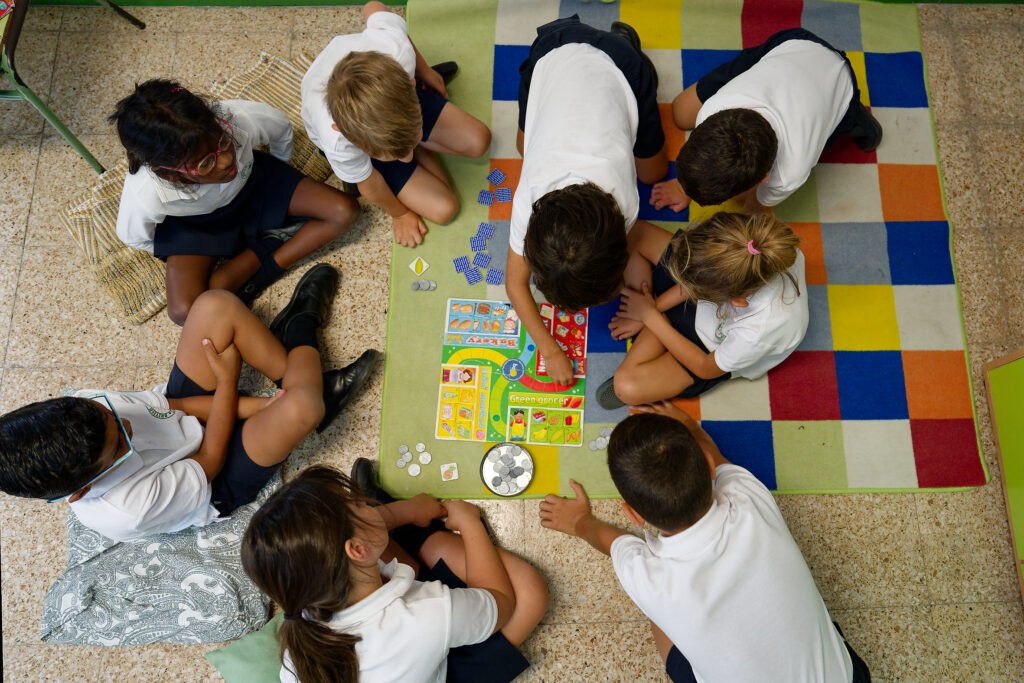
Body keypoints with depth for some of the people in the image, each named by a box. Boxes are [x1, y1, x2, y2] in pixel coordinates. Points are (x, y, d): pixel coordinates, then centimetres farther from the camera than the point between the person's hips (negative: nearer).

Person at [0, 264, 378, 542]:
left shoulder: (80, 409, -22)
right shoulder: (126, 512, -37)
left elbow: (159, 403, -12)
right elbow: (208, 464, -23)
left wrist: (256, 405, -20)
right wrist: (227, 380, -17)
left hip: (186, 422, 7)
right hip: (220, 483, -6)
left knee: (216, 305, -14)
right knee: (302, 406, -36)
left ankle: (296, 374, 8)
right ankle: (302, 326, 0)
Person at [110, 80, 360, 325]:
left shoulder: (241, 118, -38)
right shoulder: (145, 195, -40)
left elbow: (282, 128, -12)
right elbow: (132, 237, -15)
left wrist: (279, 179, 8)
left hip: (251, 181, 2)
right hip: (197, 224, -1)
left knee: (345, 211, -15)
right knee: (184, 313, -23)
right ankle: (267, 244, -4)